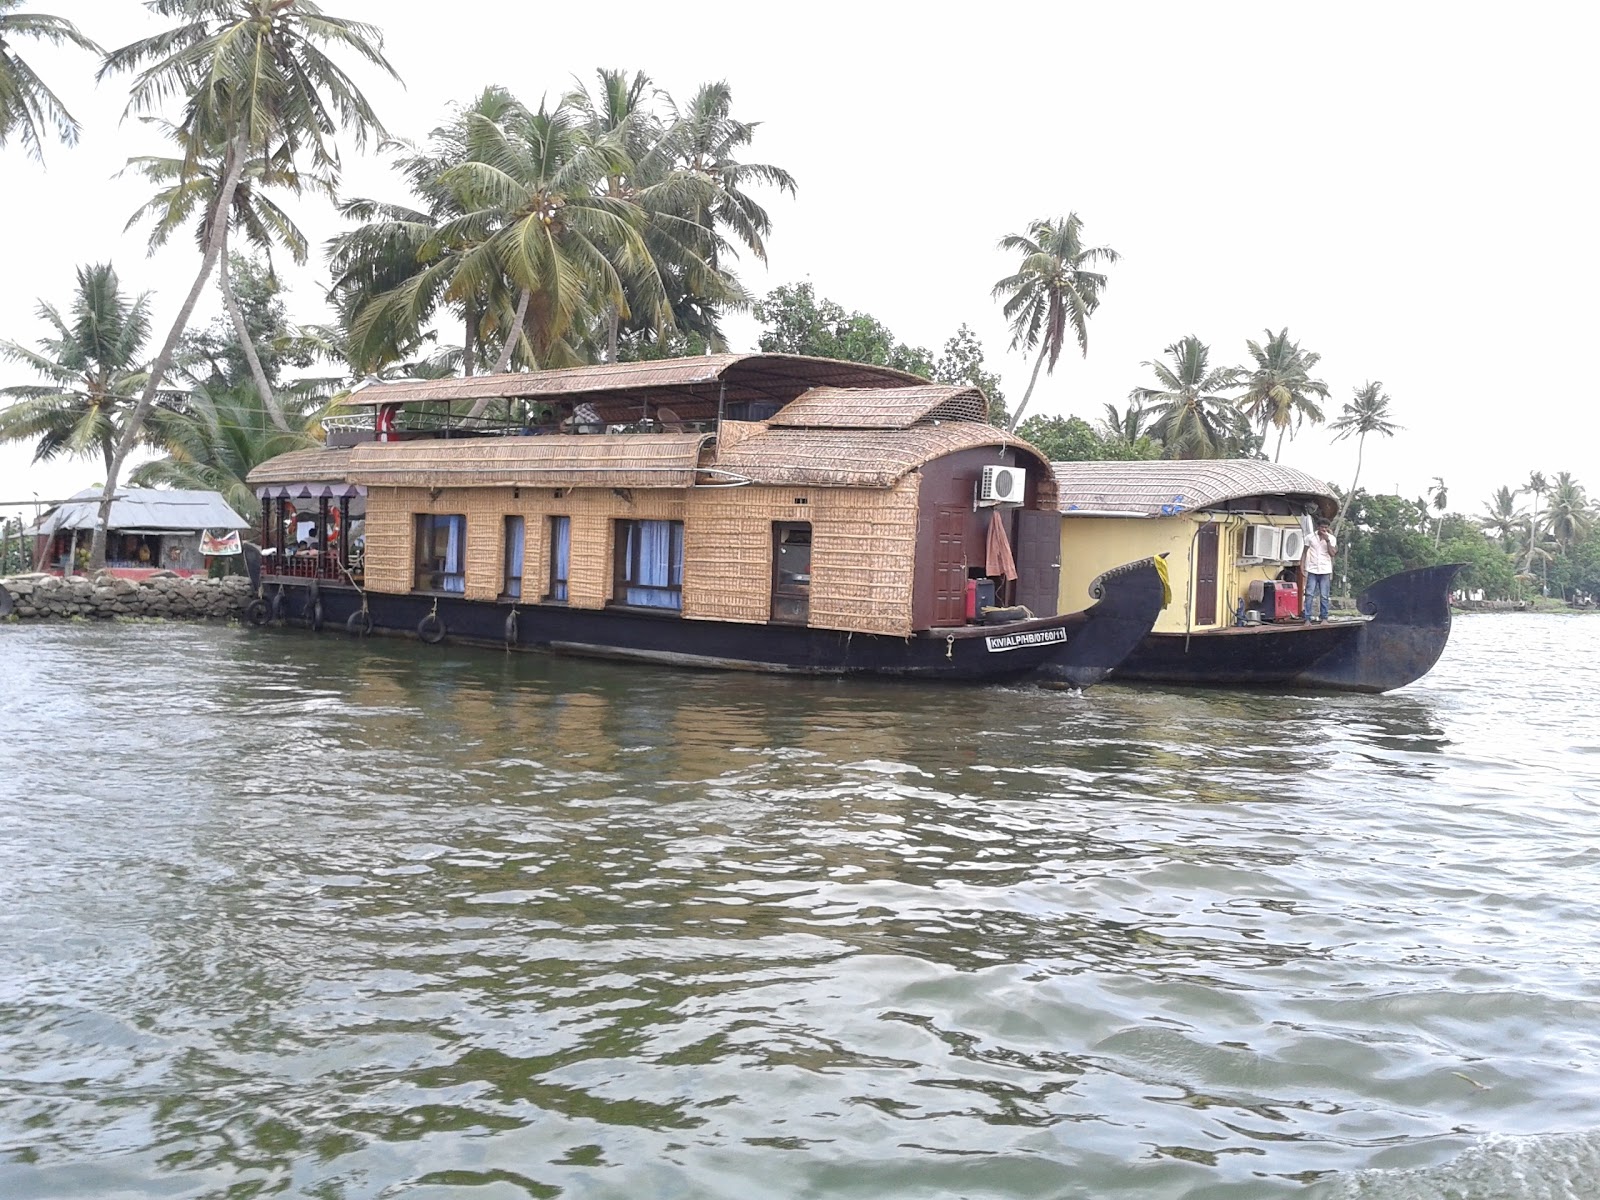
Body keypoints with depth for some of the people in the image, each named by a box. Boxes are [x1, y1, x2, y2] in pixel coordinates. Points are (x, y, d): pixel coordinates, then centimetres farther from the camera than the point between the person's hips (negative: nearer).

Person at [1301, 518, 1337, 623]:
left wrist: (1327, 540, -14)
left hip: (1325, 571, 0)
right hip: (1312, 570, 0)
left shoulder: (1331, 538, 4)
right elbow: (1305, 552, 8)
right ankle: (1307, 618, -4)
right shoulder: (1310, 537, 3)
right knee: (1309, 594, -5)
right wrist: (1302, 566, 0)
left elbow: (1332, 553, -6)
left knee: (1324, 596, 2)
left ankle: (1324, 617, 10)